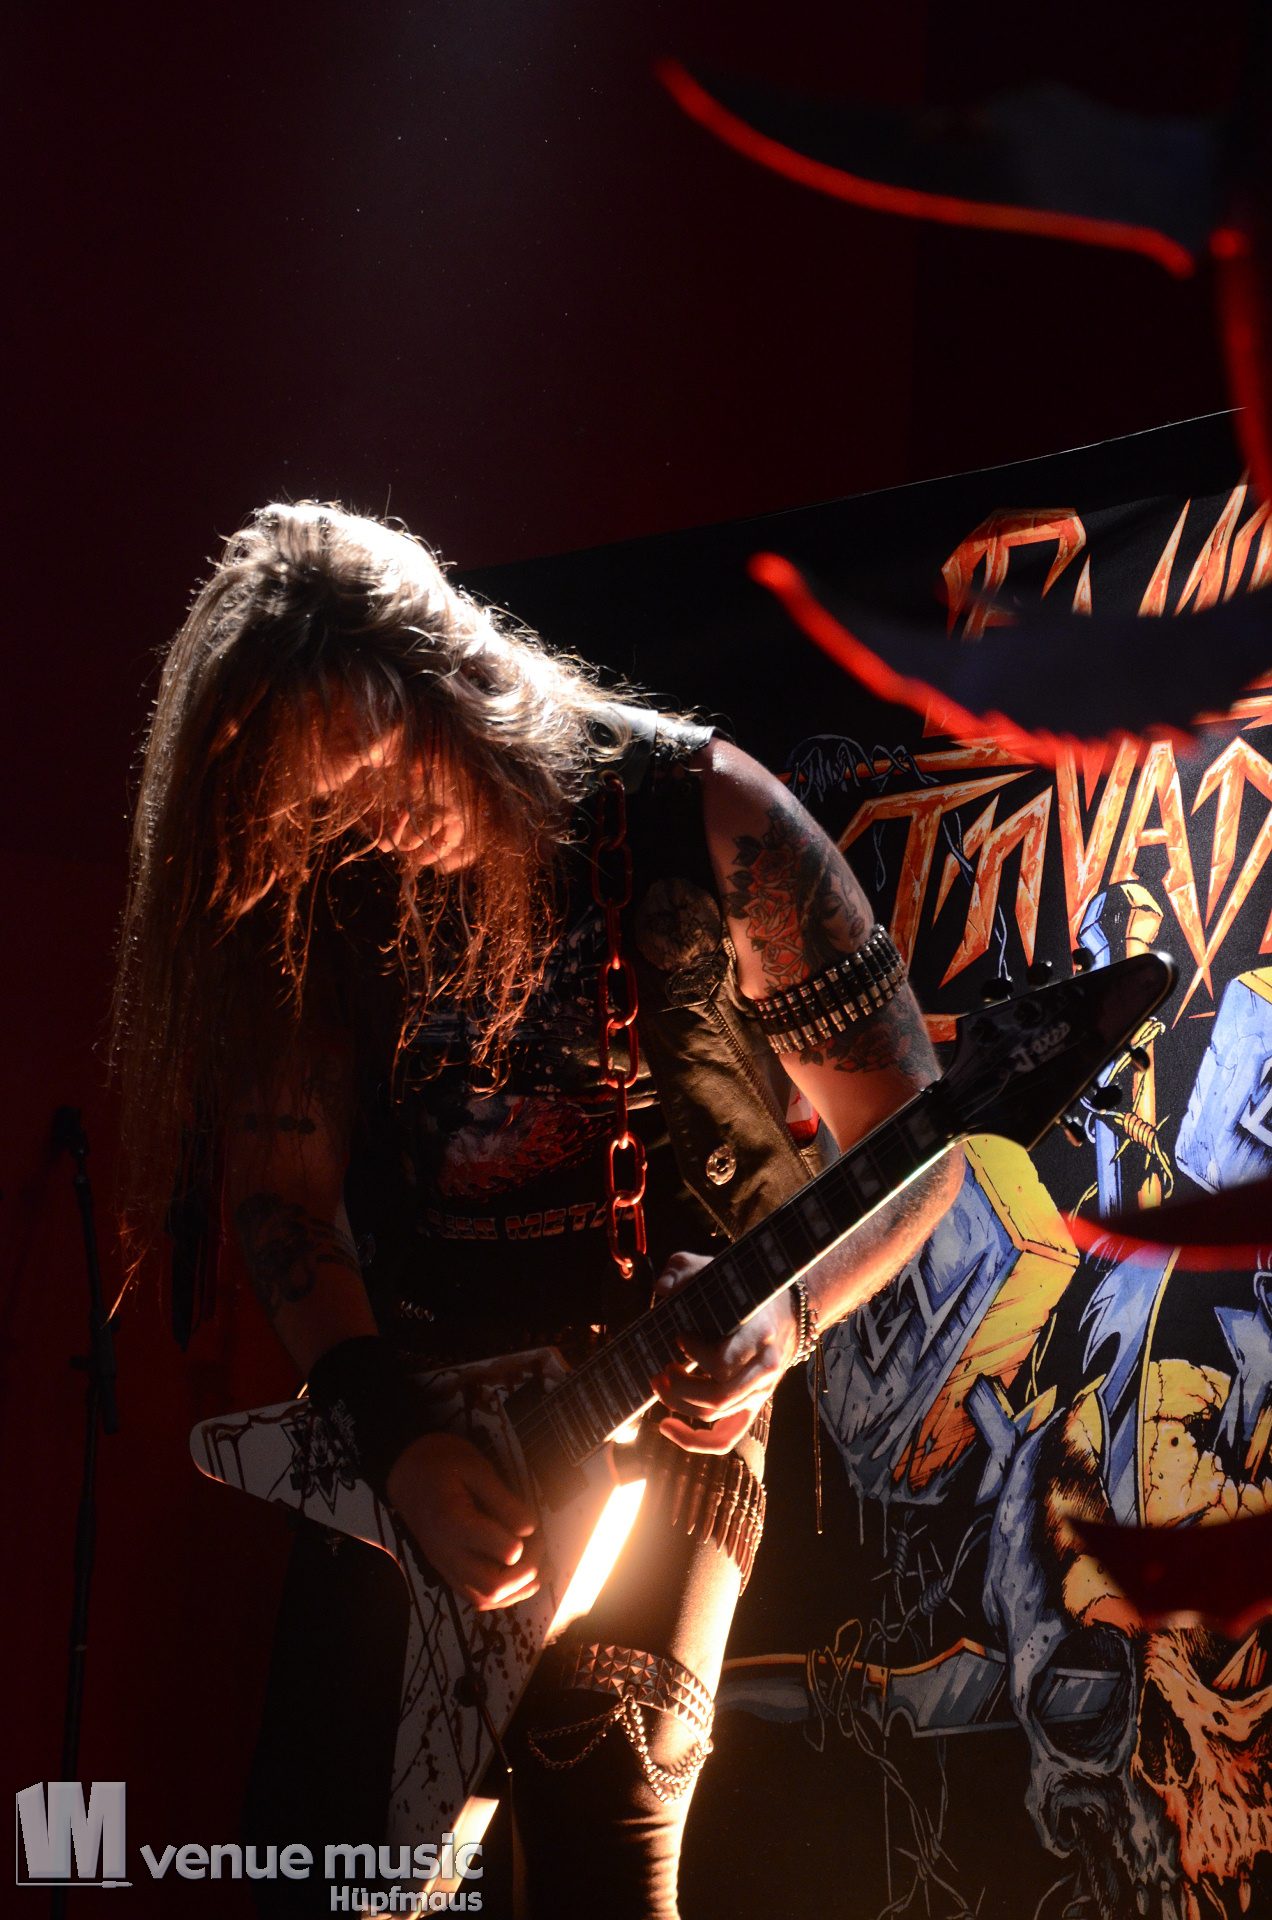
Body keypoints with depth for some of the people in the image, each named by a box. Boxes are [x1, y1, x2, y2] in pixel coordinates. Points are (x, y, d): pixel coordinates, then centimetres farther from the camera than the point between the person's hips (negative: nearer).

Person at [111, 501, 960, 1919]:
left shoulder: (700, 817, -11)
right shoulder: (314, 898, 1)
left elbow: (914, 1138, -6)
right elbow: (282, 1180, 0)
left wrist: (789, 1311, -24)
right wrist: (386, 1445, -14)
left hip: (659, 1397, -4)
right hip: (404, 1404, 4)